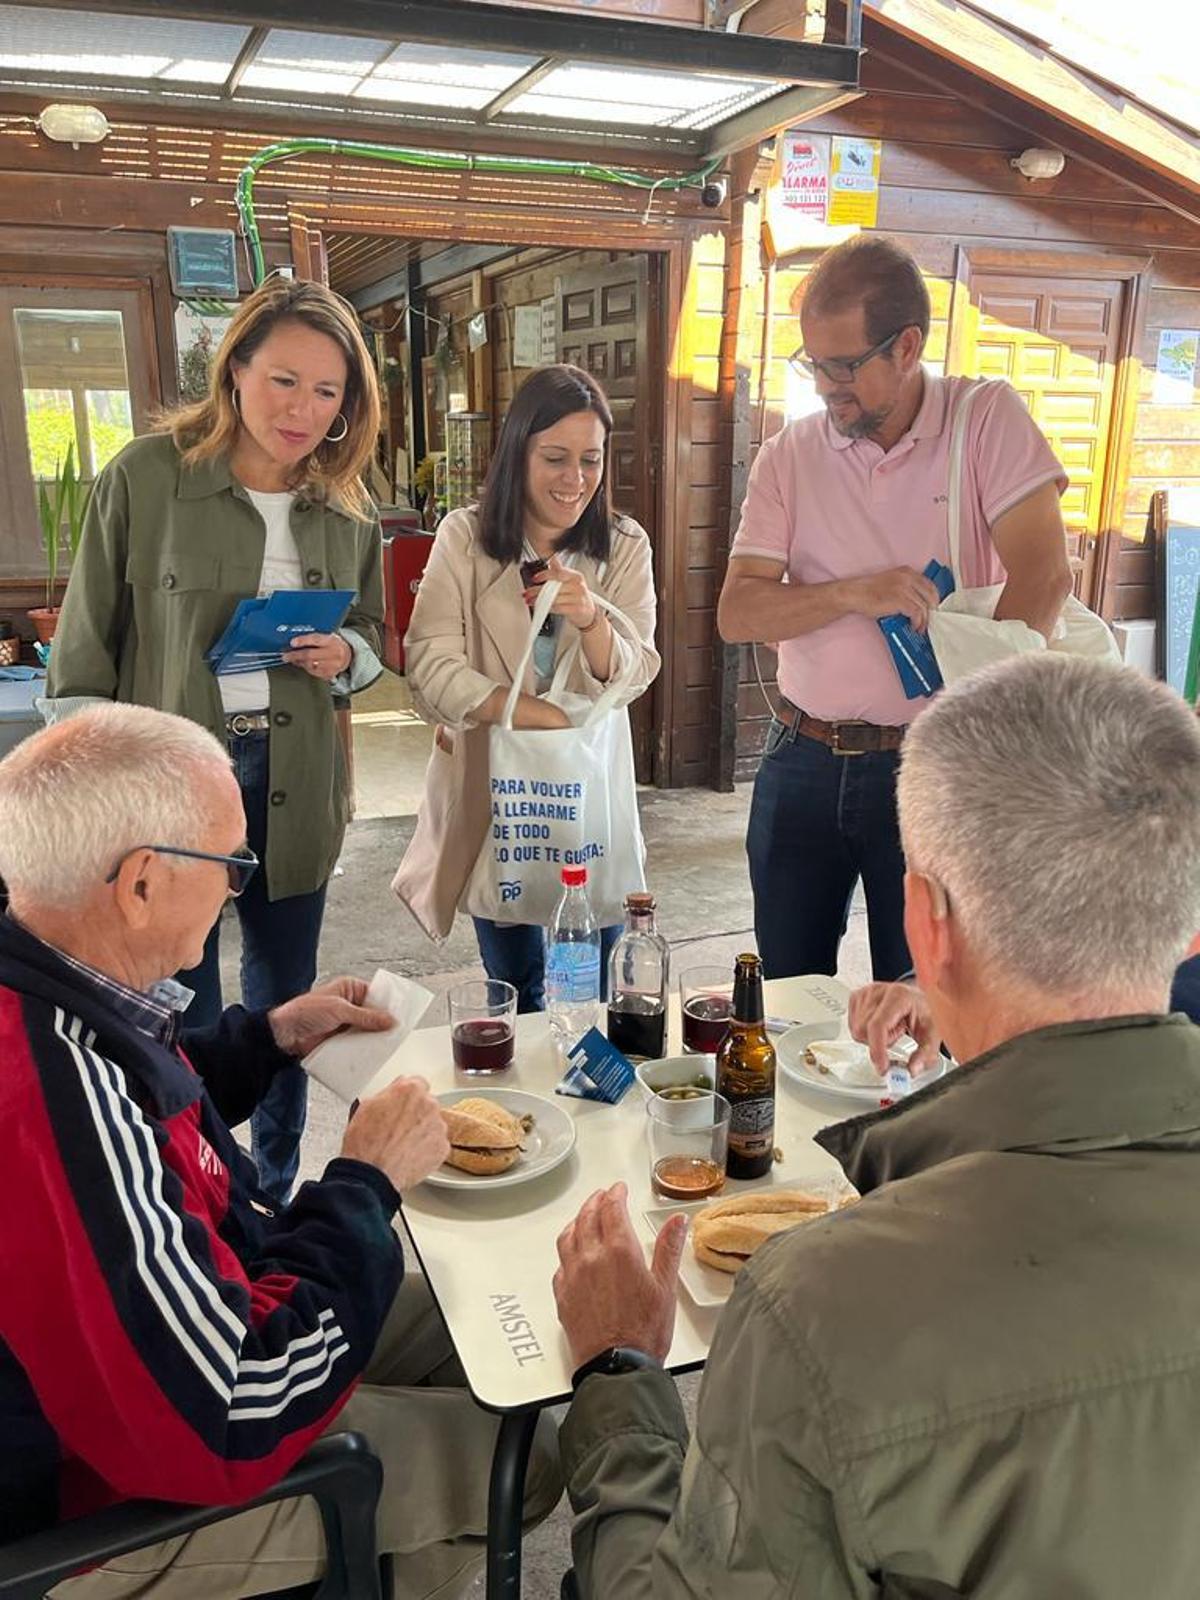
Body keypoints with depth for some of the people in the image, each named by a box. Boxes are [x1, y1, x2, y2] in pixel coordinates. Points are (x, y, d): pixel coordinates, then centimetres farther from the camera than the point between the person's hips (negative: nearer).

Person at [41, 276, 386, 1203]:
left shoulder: (347, 508, 5)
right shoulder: (146, 478, -7)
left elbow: (373, 638, 16)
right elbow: (84, 655, -4)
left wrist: (345, 658, -7)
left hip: (294, 790, 4)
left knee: (286, 1005, 16)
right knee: (180, 1015, 7)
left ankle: (277, 1200, 37)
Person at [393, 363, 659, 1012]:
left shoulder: (625, 546, 0)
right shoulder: (464, 538, -6)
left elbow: (631, 678, -8)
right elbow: (431, 664, -16)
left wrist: (592, 619, -30)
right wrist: (544, 715, -26)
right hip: (491, 787, -1)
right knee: (514, 989, 13)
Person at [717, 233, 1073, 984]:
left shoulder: (988, 418, -5)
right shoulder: (788, 457, 2)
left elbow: (1043, 577, -14)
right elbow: (737, 613, -4)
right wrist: (854, 592, -20)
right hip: (803, 761, 3)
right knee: (787, 998, 14)